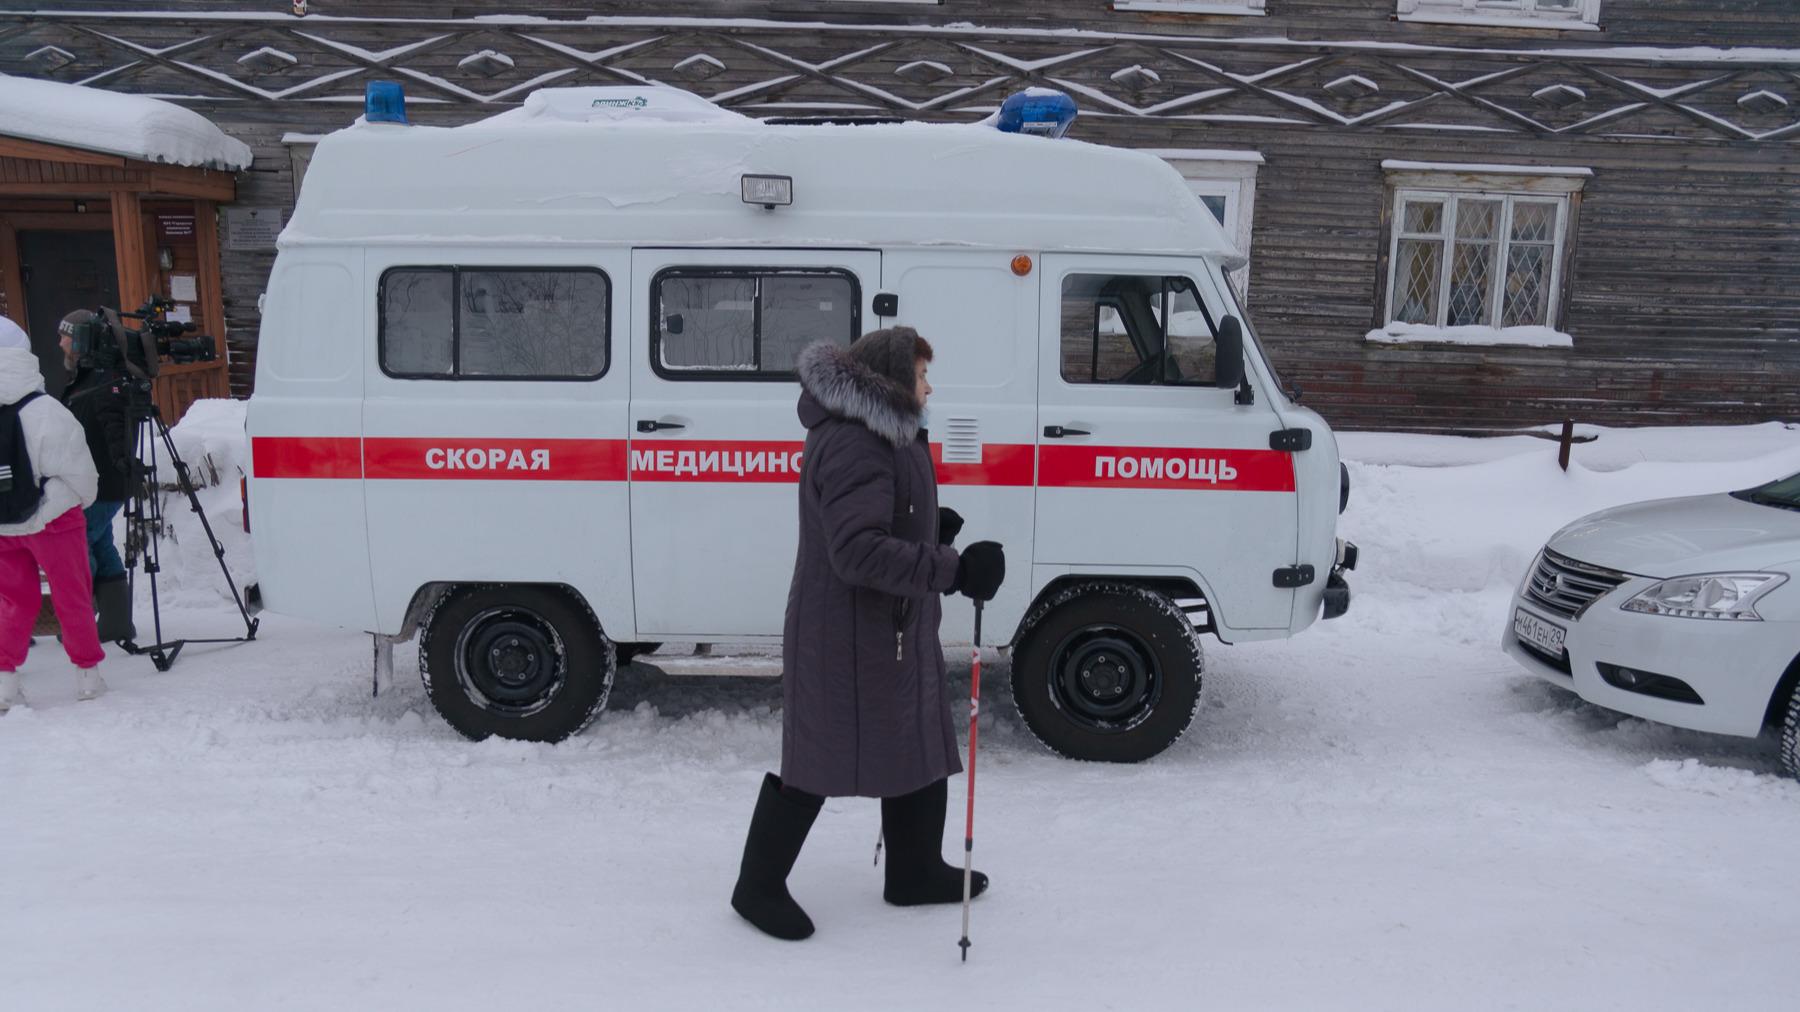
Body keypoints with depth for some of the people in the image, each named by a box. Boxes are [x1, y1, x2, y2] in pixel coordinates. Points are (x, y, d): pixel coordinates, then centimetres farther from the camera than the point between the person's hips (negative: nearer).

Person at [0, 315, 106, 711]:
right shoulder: (43, 411, -18)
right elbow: (75, 471, -13)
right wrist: (81, 499, 6)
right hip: (52, 520, -4)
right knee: (73, 596, 9)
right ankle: (87, 673, 17)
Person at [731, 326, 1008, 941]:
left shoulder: (883, 436, 11)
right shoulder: (851, 447, -24)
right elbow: (858, 551, -32)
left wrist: (931, 527, 8)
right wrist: (953, 570, -34)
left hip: (894, 626, 11)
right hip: (847, 632, -11)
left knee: (920, 748, 18)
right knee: (818, 757, 1)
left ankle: (916, 872, 35)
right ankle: (758, 886, 19)